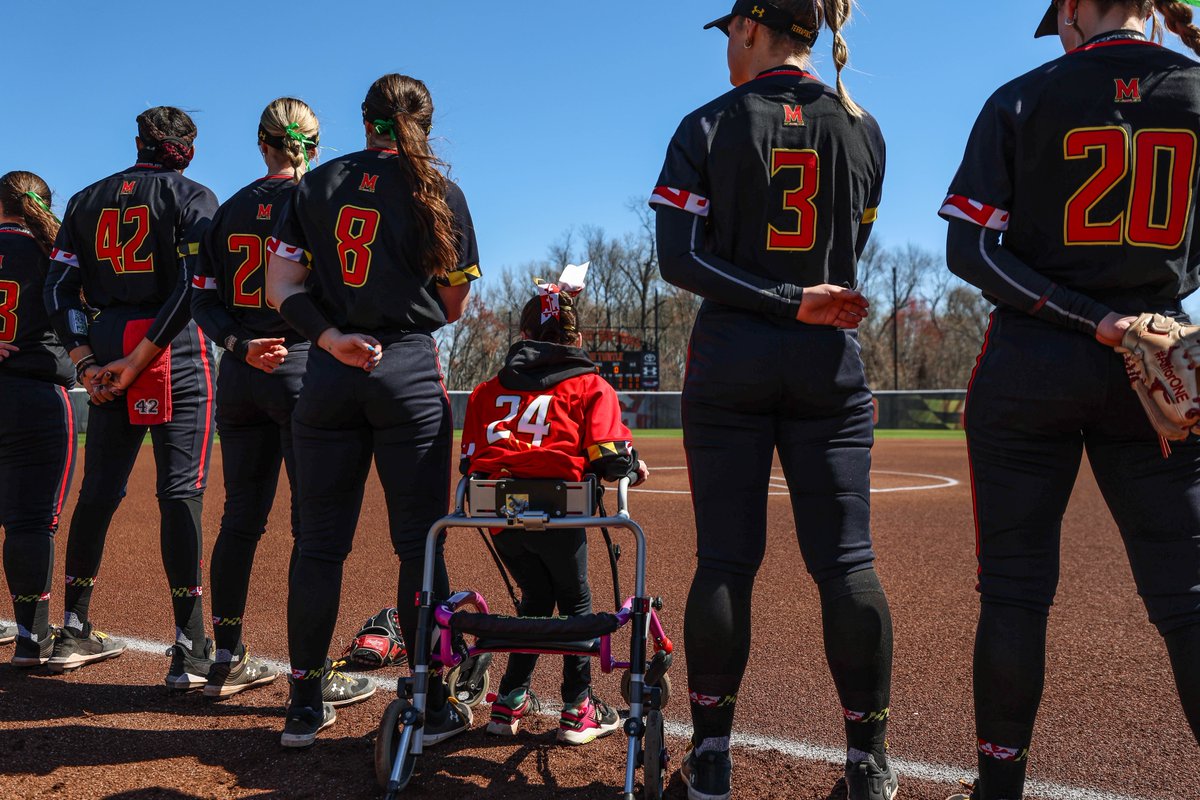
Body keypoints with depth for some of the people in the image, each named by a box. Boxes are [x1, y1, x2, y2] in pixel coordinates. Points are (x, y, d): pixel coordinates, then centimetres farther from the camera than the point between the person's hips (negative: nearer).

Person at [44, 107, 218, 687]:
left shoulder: (88, 200, 15)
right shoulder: (193, 198, 1)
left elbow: (59, 289, 7)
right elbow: (192, 287, -13)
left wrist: (87, 362, 1)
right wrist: (139, 359, -12)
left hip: (106, 357, 5)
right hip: (177, 357, -5)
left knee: (98, 492, 12)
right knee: (181, 494, -8)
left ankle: (74, 634, 21)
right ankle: (190, 650, -10)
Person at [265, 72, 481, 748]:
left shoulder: (318, 185, 10)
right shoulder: (440, 193, 1)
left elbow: (281, 287, 1)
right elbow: (454, 306, 4)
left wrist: (331, 338, -10)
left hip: (329, 373, 3)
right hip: (409, 371, -3)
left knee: (320, 542, 9)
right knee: (420, 542, 3)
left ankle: (306, 705, 17)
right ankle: (431, 706, 10)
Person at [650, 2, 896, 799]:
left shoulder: (708, 127, -1)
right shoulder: (864, 129, 7)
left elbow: (679, 260, -9)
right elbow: (845, 256, 13)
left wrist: (788, 303, -11)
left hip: (728, 361, -1)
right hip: (831, 362, 2)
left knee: (726, 559, 1)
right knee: (846, 559, 3)